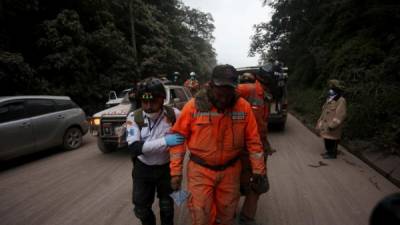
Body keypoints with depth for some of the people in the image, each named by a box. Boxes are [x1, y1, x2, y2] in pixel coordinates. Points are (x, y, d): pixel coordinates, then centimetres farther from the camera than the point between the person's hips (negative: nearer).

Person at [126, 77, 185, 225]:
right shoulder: (134, 117, -16)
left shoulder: (173, 114, -17)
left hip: (167, 168, 0)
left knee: (167, 206, 19)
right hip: (143, 169, 1)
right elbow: (134, 147, -25)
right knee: (141, 209, 16)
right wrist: (165, 141, -32)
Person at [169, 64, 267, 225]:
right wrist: (176, 171, -8)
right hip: (200, 171, -2)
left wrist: (258, 170, 1)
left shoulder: (243, 107, -9)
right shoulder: (193, 106, -14)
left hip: (230, 171, 2)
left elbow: (253, 140, -1)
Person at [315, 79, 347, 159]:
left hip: (332, 128, -9)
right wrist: (320, 122, 20)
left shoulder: (341, 101, -15)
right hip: (326, 125, 9)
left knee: (332, 141, 0)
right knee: (327, 141, 16)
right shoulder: (330, 99, 14)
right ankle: (329, 152, 30)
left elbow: (340, 115, -21)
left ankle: (332, 154, 13)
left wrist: (332, 125, -24)